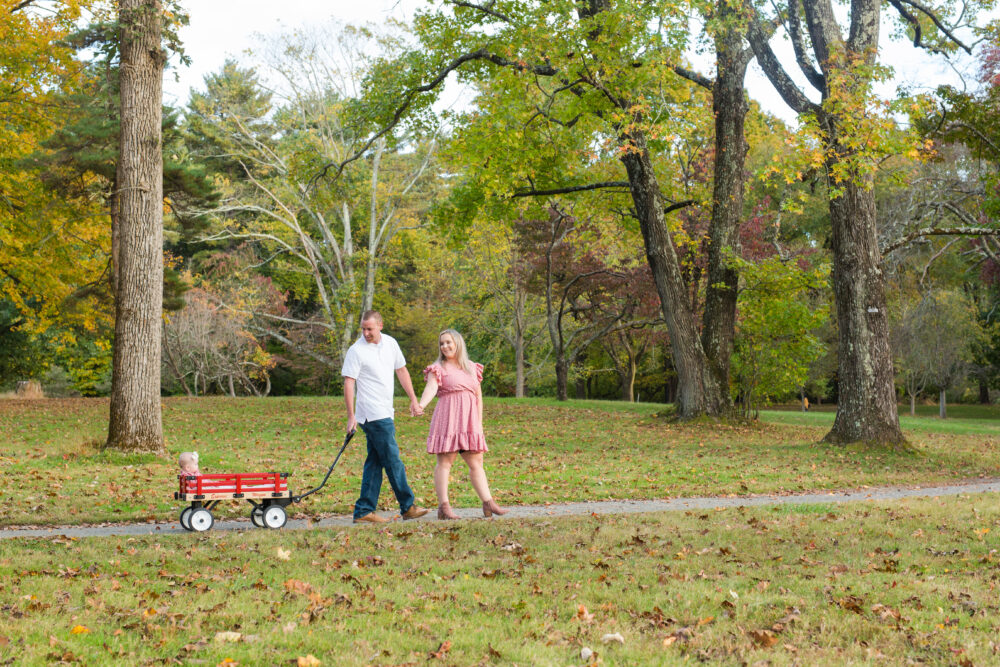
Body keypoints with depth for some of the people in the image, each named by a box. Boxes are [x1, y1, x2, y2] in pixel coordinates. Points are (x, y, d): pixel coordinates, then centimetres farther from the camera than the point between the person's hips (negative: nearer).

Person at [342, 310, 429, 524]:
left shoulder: (390, 343, 9)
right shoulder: (356, 351, -9)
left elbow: (401, 371, 19)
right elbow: (348, 383, -11)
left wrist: (413, 400, 16)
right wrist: (351, 416, -16)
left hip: (385, 412, 7)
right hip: (373, 415, -7)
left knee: (375, 462, 8)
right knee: (393, 460, -4)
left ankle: (363, 511, 12)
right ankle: (408, 507, 5)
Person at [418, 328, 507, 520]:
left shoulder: (472, 368, 16)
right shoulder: (438, 368, 1)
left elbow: (478, 397, 17)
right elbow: (431, 388, -16)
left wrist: (479, 423, 10)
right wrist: (421, 405, -36)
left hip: (469, 421, 5)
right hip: (447, 418, -5)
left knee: (476, 463, 6)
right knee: (445, 462, -6)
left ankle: (488, 504, 9)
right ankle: (444, 506, -5)